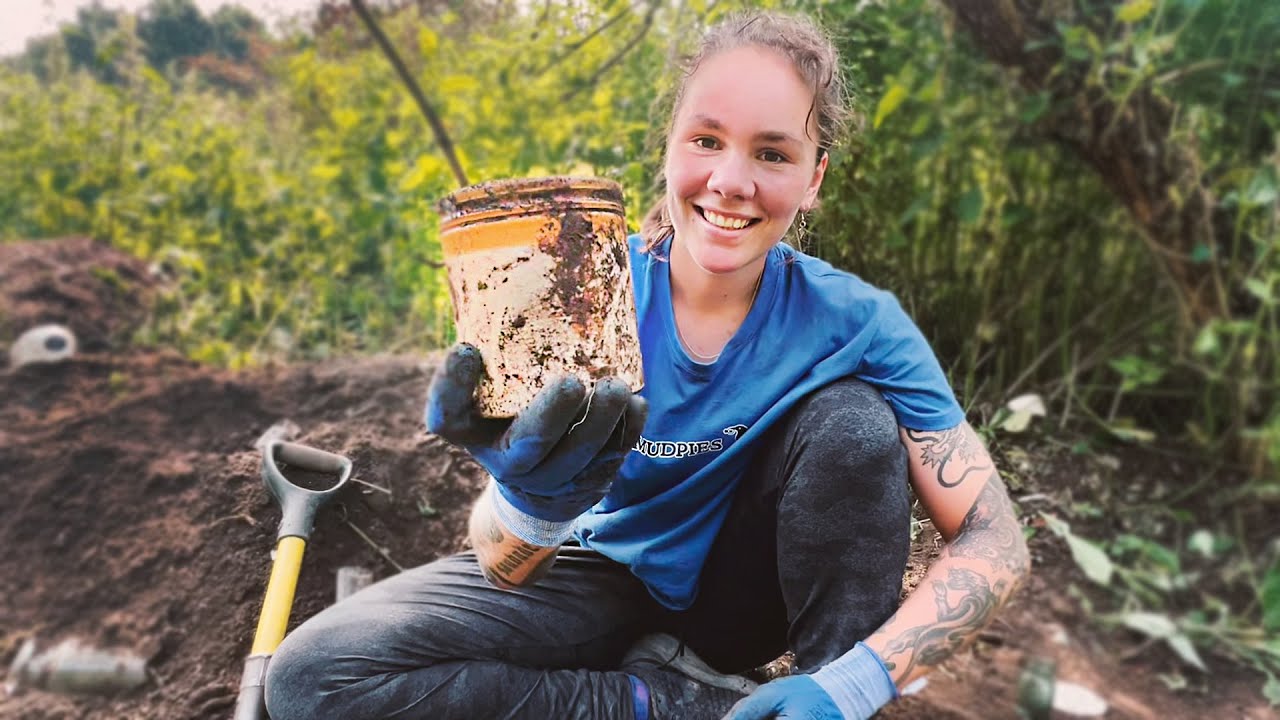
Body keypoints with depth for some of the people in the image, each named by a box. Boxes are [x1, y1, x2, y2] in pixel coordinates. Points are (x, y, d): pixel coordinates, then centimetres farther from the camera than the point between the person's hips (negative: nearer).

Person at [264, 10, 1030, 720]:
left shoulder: (852, 322, -19)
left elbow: (995, 541, -20)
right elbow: (505, 568, -22)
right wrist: (532, 504, -46)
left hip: (746, 589, 0)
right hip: (611, 576, 1)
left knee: (853, 417, -27)